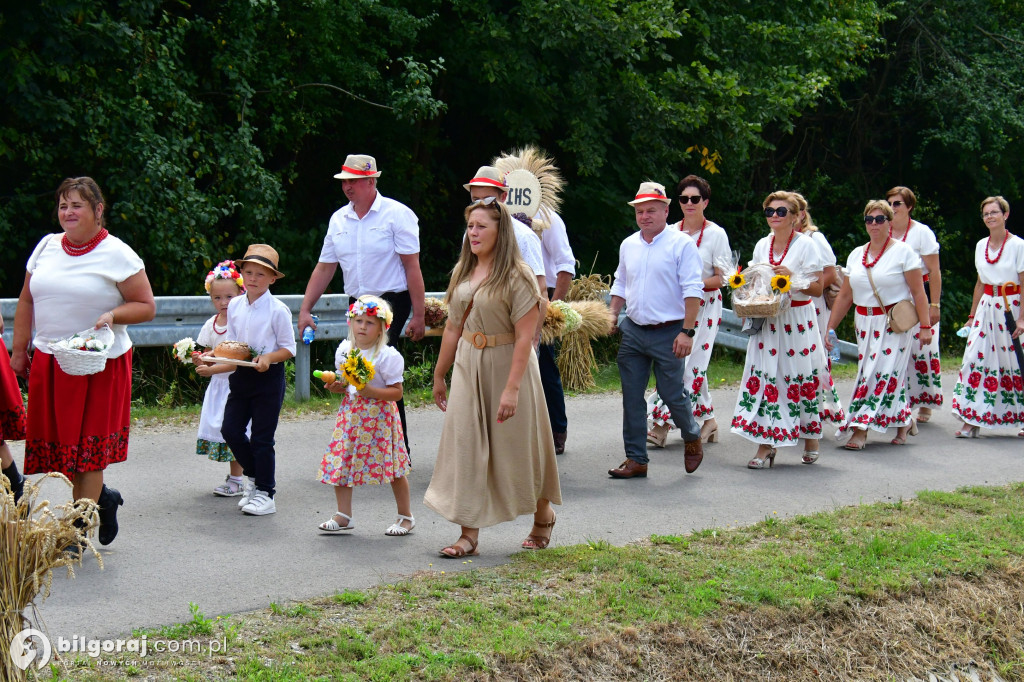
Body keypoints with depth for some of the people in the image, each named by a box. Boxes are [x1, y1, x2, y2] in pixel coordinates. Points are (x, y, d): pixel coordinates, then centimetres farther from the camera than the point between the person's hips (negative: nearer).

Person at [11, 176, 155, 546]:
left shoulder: (117, 254, -5)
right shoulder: (46, 246, 9)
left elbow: (146, 306, -2)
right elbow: (26, 301, 16)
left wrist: (112, 314, -19)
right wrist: (19, 350, 12)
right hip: (47, 362, 5)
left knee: (88, 444, -2)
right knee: (56, 442, 6)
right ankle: (102, 498, 28)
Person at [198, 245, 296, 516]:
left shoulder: (278, 310, -10)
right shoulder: (234, 306, 6)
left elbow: (288, 348, -6)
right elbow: (230, 345, 11)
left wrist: (268, 357, -23)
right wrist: (213, 365, -5)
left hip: (269, 377, -5)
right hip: (241, 376, 6)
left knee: (261, 437, -1)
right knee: (230, 428, 3)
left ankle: (265, 492, 11)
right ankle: (252, 475, 26)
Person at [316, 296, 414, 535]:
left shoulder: (387, 356, -13)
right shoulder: (344, 350, 6)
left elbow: (397, 391, -13)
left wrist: (371, 391, -26)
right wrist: (337, 387, -2)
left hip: (378, 415, -6)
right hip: (350, 413, 6)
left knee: (392, 467, -1)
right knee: (339, 462, 3)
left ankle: (406, 516, 15)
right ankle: (343, 515, 14)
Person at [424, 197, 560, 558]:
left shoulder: (518, 276, -13)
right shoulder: (463, 272, 8)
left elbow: (525, 337, -18)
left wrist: (512, 387, -25)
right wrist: (439, 375, 17)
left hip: (507, 365, -6)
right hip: (467, 366, 6)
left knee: (518, 444, 7)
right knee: (465, 445, -1)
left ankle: (543, 516, 31)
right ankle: (469, 534, 3)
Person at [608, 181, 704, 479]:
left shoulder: (682, 244, -7)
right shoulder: (628, 245, 11)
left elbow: (692, 290, -11)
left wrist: (687, 332, -17)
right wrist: (612, 316, 9)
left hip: (668, 333, -5)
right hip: (632, 332, 5)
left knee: (673, 395, 0)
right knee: (631, 397, 4)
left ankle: (692, 438, 29)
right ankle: (635, 459, 12)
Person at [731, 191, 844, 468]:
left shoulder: (805, 245, -4)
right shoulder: (762, 245, 12)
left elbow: (817, 288, -7)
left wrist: (791, 278, -22)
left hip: (797, 320, -4)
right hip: (766, 320, 4)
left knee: (802, 377, 0)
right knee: (763, 377, -4)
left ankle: (811, 438, 19)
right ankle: (766, 444, -2)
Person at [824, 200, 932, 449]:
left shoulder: (903, 252, -4)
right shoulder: (856, 255, 10)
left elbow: (918, 292, -6)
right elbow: (845, 296, 12)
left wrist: (925, 326, -11)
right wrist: (829, 329, 7)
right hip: (865, 323, 5)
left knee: (881, 371, -11)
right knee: (892, 374, 6)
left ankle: (860, 429, -13)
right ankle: (904, 421, 23)